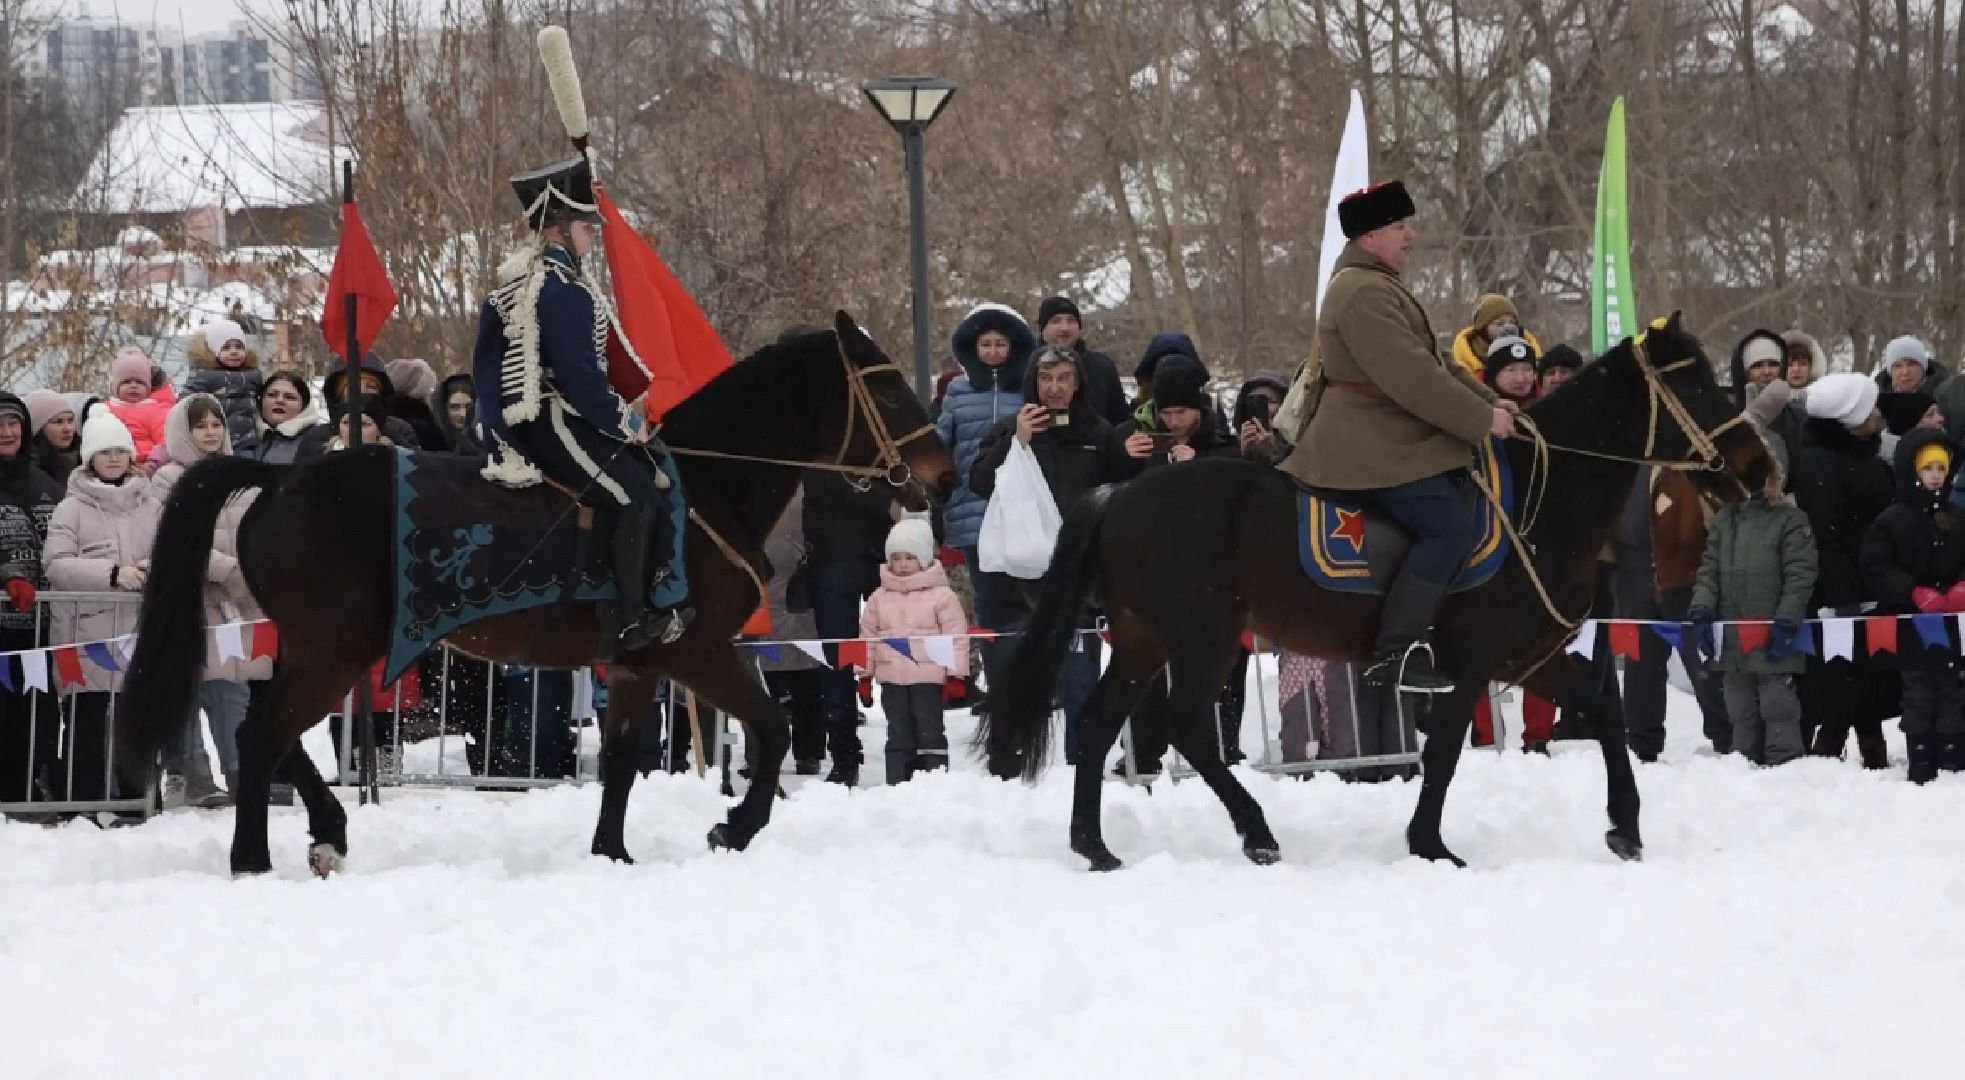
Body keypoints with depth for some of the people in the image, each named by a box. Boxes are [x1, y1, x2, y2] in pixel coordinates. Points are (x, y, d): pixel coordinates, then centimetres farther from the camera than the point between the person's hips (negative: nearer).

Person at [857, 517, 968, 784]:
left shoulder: (941, 595, -3)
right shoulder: (879, 598, 9)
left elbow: (955, 636, -4)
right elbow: (868, 636, 12)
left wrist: (955, 674, -8)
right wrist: (864, 674, 9)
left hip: (928, 676, -4)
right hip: (892, 678, 4)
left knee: (930, 731, 0)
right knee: (898, 733, 7)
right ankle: (897, 783, 10)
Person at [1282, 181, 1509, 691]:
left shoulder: (1377, 285, 20)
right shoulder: (1364, 294, -18)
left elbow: (1432, 362, 22)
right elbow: (1411, 377, -24)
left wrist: (1488, 399, 10)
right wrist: (1482, 419, -19)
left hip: (1389, 438, 11)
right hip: (1374, 450, -11)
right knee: (1453, 526, -17)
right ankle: (1394, 655, -17)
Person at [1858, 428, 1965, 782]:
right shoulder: (1890, 521, -5)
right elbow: (1876, 568, -12)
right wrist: (1917, 594, -21)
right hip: (1909, 621, -4)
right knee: (1918, 692, 0)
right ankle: (1921, 766, 2)